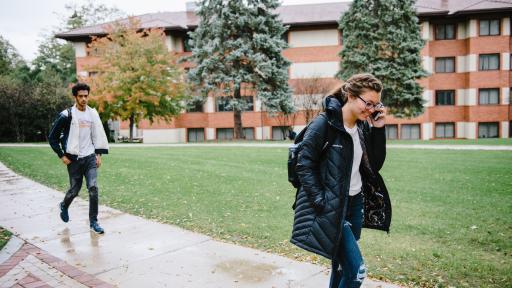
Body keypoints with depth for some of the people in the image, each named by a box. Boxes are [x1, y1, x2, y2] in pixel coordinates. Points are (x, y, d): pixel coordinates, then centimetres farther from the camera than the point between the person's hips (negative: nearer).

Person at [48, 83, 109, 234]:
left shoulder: (93, 113, 5)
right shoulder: (67, 115, -8)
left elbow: (98, 135, 12)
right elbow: (52, 137, -2)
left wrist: (99, 154, 6)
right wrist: (62, 155, -5)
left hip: (90, 157, 3)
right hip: (74, 159, -2)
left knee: (93, 188, -8)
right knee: (75, 189, 8)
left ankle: (93, 222, 3)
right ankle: (64, 206, 42)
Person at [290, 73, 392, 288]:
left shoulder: (363, 125, 5)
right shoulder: (324, 123, -16)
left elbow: (375, 165, 6)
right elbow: (304, 166, -15)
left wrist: (378, 130, -4)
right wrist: (322, 203, -18)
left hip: (356, 202, 7)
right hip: (331, 207, -7)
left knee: (342, 264, 18)